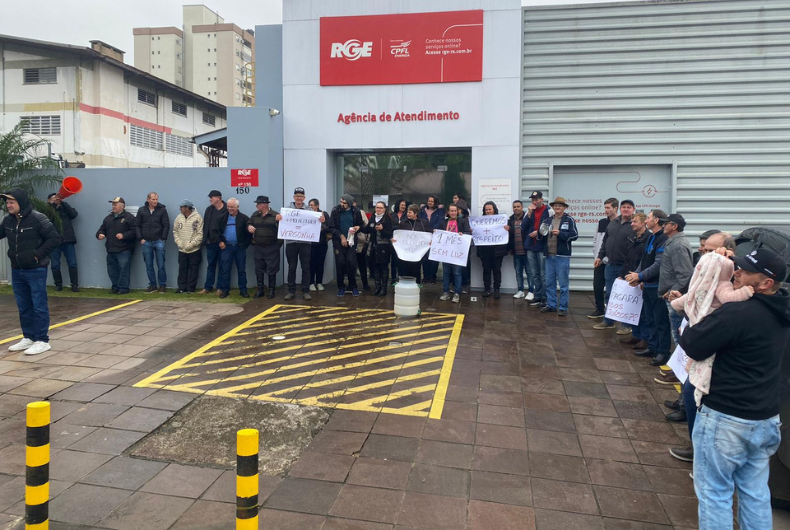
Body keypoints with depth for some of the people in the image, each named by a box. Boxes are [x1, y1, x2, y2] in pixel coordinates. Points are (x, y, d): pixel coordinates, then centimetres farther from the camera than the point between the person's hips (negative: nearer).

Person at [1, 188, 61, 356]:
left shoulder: (37, 218, -14)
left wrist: (38, 254, -16)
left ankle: (42, 341, 6)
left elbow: (54, 238, -15)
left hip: (36, 271, -7)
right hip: (16, 271, 7)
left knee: (39, 307, -1)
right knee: (23, 307, 14)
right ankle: (28, 338, 25)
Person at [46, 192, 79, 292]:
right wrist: (54, 204, -14)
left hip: (68, 240, 1)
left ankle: (74, 285, 1)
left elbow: (74, 214, -3)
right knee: (55, 265, 3)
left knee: (72, 264, -3)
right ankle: (58, 284, 15)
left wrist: (63, 202, -7)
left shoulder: (64, 208, 15)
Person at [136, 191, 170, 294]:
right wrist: (140, 238, 0)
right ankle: (152, 285, 14)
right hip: (146, 242, 2)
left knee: (161, 266, -1)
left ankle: (162, 285, 8)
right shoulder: (141, 211, 5)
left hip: (159, 242, -2)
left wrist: (163, 238, -6)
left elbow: (166, 225, 0)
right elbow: (138, 226, 9)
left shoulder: (162, 210, 0)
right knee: (149, 266, 6)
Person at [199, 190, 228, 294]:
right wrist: (206, 239, 1)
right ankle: (208, 287, 18)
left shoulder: (227, 210, -8)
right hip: (211, 242, 5)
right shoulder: (209, 209, 10)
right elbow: (205, 225, 9)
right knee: (210, 265, 11)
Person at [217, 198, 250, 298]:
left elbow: (248, 233, -1)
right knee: (225, 270, 3)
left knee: (241, 270, 5)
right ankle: (225, 290, 11)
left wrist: (245, 245, -7)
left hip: (240, 248, -1)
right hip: (226, 247, 1)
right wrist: (220, 241, -2)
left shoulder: (244, 218, -1)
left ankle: (243, 290, 11)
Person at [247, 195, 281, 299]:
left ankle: (271, 290, 13)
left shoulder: (275, 215, -9)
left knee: (271, 270, 2)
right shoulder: (255, 215, 8)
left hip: (271, 248, -5)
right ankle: (260, 290, 20)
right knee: (259, 270, 10)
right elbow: (248, 223, 20)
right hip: (257, 248, 5)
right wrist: (249, 227, -2)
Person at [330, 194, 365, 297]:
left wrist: (358, 227, -12)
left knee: (351, 262, -7)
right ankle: (341, 287, 12)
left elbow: (361, 224, 10)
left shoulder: (356, 211, -2)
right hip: (339, 241, 0)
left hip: (351, 240, 0)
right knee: (340, 263, -1)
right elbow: (332, 227, -5)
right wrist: (341, 236, -12)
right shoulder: (335, 210, -5)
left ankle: (353, 286, 9)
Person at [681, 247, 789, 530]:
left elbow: (693, 347, -21)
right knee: (755, 491, 20)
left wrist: (689, 329, 0)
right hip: (766, 418, 8)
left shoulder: (737, 313, -25)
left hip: (726, 419, -8)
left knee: (714, 491, 7)